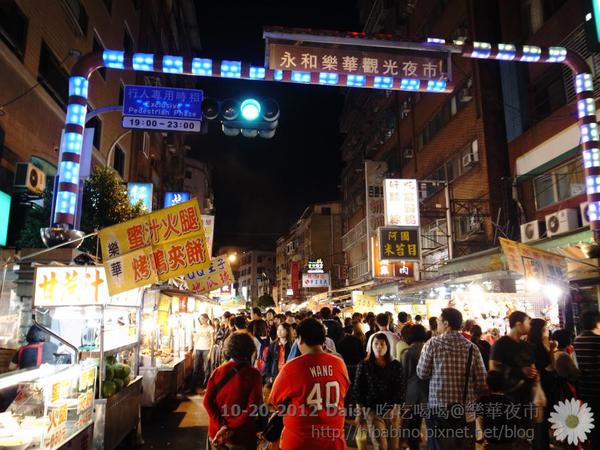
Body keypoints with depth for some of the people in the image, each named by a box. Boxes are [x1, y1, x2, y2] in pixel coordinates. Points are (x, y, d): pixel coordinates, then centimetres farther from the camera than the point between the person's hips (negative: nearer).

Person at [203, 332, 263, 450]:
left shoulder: (218, 371, -4)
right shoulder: (253, 374, -13)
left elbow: (207, 401, -7)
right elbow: (252, 407, -19)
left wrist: (222, 426, -11)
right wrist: (230, 429, -16)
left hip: (217, 433, 3)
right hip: (241, 437, -3)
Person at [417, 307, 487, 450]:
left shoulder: (432, 344, -9)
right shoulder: (472, 347, -3)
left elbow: (422, 374, -4)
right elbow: (482, 381, -2)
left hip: (439, 410, -2)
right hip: (466, 412, 2)